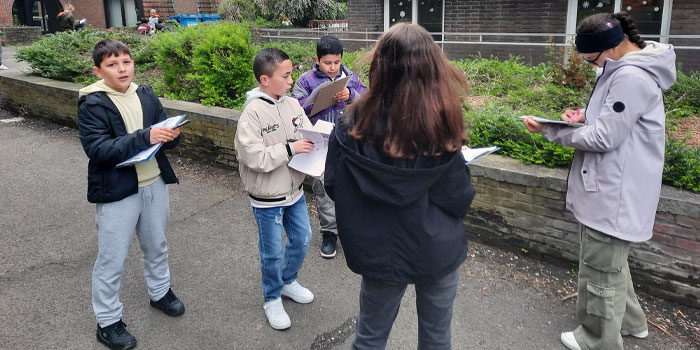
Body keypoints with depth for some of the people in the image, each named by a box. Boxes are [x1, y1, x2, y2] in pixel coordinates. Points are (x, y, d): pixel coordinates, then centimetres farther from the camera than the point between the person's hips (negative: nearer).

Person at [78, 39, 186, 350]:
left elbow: (163, 133, 8)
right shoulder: (92, 105, -12)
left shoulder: (146, 95, 3)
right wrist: (144, 137, -31)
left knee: (156, 245, 23)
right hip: (117, 192, -5)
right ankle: (107, 321, 23)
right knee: (112, 259, 6)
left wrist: (171, 135, -16)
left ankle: (160, 291, 46)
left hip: (154, 184, 5)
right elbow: (98, 149, -22)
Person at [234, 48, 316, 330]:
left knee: (302, 239, 21)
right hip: (267, 200, -6)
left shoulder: (292, 105, -2)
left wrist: (315, 144, -17)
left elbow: (308, 134, 5)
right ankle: (272, 299, 33)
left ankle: (287, 281, 47)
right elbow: (254, 157, -26)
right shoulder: (252, 113, -21)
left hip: (294, 190, 6)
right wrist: (290, 149, -26)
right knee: (272, 252, 9)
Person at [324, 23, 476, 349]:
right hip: (438, 251, -1)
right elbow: (460, 199, -12)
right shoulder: (440, 129, -21)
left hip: (380, 252, 1)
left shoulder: (354, 125, -17)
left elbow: (333, 187, -5)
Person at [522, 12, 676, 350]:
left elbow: (605, 138, -24)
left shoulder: (631, 77, -24)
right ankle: (629, 320, 45)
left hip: (615, 195, -11)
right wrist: (586, 117, 2)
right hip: (612, 191, 11)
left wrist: (551, 129, -15)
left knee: (601, 271, 5)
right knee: (611, 261, 26)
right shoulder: (622, 70, 10)